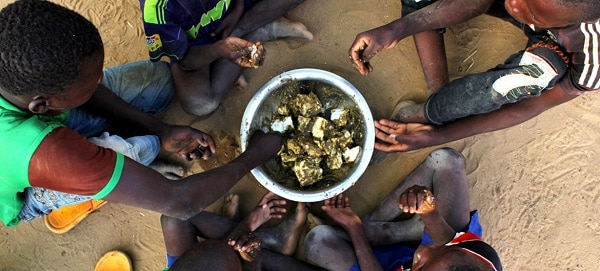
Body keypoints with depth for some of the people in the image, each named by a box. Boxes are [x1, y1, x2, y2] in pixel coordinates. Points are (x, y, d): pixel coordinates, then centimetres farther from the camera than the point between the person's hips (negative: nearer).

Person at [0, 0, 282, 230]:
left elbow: (73, 80, -10)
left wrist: (160, 129, -18)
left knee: (157, 75, -10)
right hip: (23, 194, -4)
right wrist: (255, 154, -29)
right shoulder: (43, 153, -49)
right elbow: (179, 202, -42)